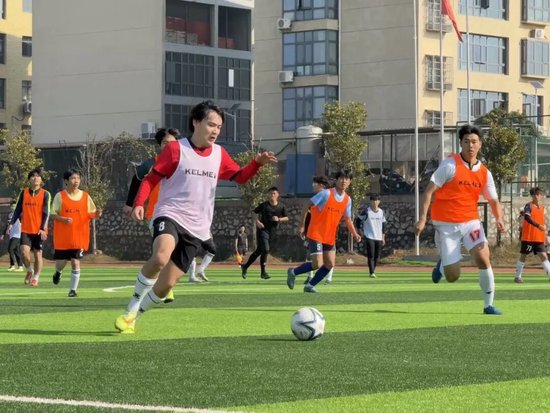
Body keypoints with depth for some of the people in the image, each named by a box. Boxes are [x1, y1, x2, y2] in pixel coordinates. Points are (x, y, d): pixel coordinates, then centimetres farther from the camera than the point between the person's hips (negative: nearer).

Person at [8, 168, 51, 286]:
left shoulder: (45, 194, -2)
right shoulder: (24, 193, 6)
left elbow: (46, 213, -7)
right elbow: (18, 210, 11)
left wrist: (43, 228, -16)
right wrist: (11, 223, 1)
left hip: (39, 230, -2)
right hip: (26, 229, 2)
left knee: (38, 254, 3)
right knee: (24, 252, -10)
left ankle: (35, 278, 15)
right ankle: (30, 271, 17)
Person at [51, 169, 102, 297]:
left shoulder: (85, 196, 3)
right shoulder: (60, 196, -3)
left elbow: (90, 214, 9)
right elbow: (53, 214, -2)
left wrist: (96, 214, -14)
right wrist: (64, 219, -20)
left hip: (79, 237, 1)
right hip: (62, 237, -1)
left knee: (75, 262, -6)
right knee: (61, 261, 6)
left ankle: (73, 289, 4)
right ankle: (58, 272, 42)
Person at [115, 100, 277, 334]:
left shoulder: (219, 155, 9)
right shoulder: (176, 149, -4)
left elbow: (239, 177, 17)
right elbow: (151, 179, -1)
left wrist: (258, 162, -2)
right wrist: (139, 204, -16)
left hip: (196, 229, 5)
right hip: (170, 216, -5)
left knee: (166, 284, -1)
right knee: (161, 257, -36)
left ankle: (132, 316, 20)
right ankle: (131, 309, -18)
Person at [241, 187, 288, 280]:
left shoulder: (281, 206, 4)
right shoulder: (264, 205, -6)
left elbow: (286, 218, 9)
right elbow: (254, 213, 0)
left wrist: (279, 219, -11)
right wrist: (257, 222, -16)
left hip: (272, 232, 5)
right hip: (263, 229, -5)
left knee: (259, 251, 12)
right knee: (265, 250, -16)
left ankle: (245, 266, 26)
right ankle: (263, 272, -6)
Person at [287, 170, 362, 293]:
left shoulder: (347, 200, 4)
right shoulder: (326, 193, -14)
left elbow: (347, 219, 14)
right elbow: (307, 206, -10)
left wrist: (355, 234, 0)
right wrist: (302, 226, -12)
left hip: (330, 237, 7)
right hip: (316, 234, -7)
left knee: (329, 264, 1)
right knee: (317, 264, -13)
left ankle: (310, 285, 14)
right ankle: (293, 272, 10)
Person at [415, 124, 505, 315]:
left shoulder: (484, 173, 3)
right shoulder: (450, 165, -11)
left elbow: (494, 201, 9)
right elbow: (429, 191, -11)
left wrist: (499, 219, -12)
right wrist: (422, 219, -18)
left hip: (470, 221, 3)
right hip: (446, 225, -3)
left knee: (483, 259, -19)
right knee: (453, 277, -2)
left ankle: (488, 305, -4)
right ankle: (442, 263, 36)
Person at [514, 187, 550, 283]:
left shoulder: (542, 207, 13)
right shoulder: (529, 206, -7)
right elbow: (527, 218, -25)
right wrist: (538, 226, -37)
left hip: (539, 238, 5)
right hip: (528, 237, -5)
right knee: (523, 256, 3)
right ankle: (517, 276, 13)